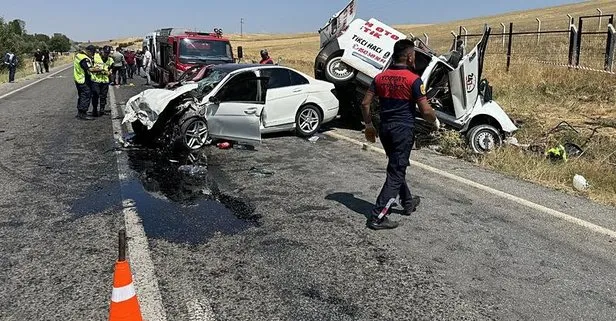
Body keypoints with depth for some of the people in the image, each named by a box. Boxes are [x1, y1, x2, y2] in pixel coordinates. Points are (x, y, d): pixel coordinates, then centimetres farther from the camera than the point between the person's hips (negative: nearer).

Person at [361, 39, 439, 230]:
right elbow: (425, 110, -14)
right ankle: (377, 217, -5)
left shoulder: (380, 77, 4)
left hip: (385, 129, 7)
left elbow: (365, 103, 4)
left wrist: (369, 125, 16)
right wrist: (435, 122, 6)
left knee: (397, 167, 23)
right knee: (395, 173, -2)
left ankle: (408, 202, 41)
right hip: (403, 130, -7)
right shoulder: (413, 80, -13)